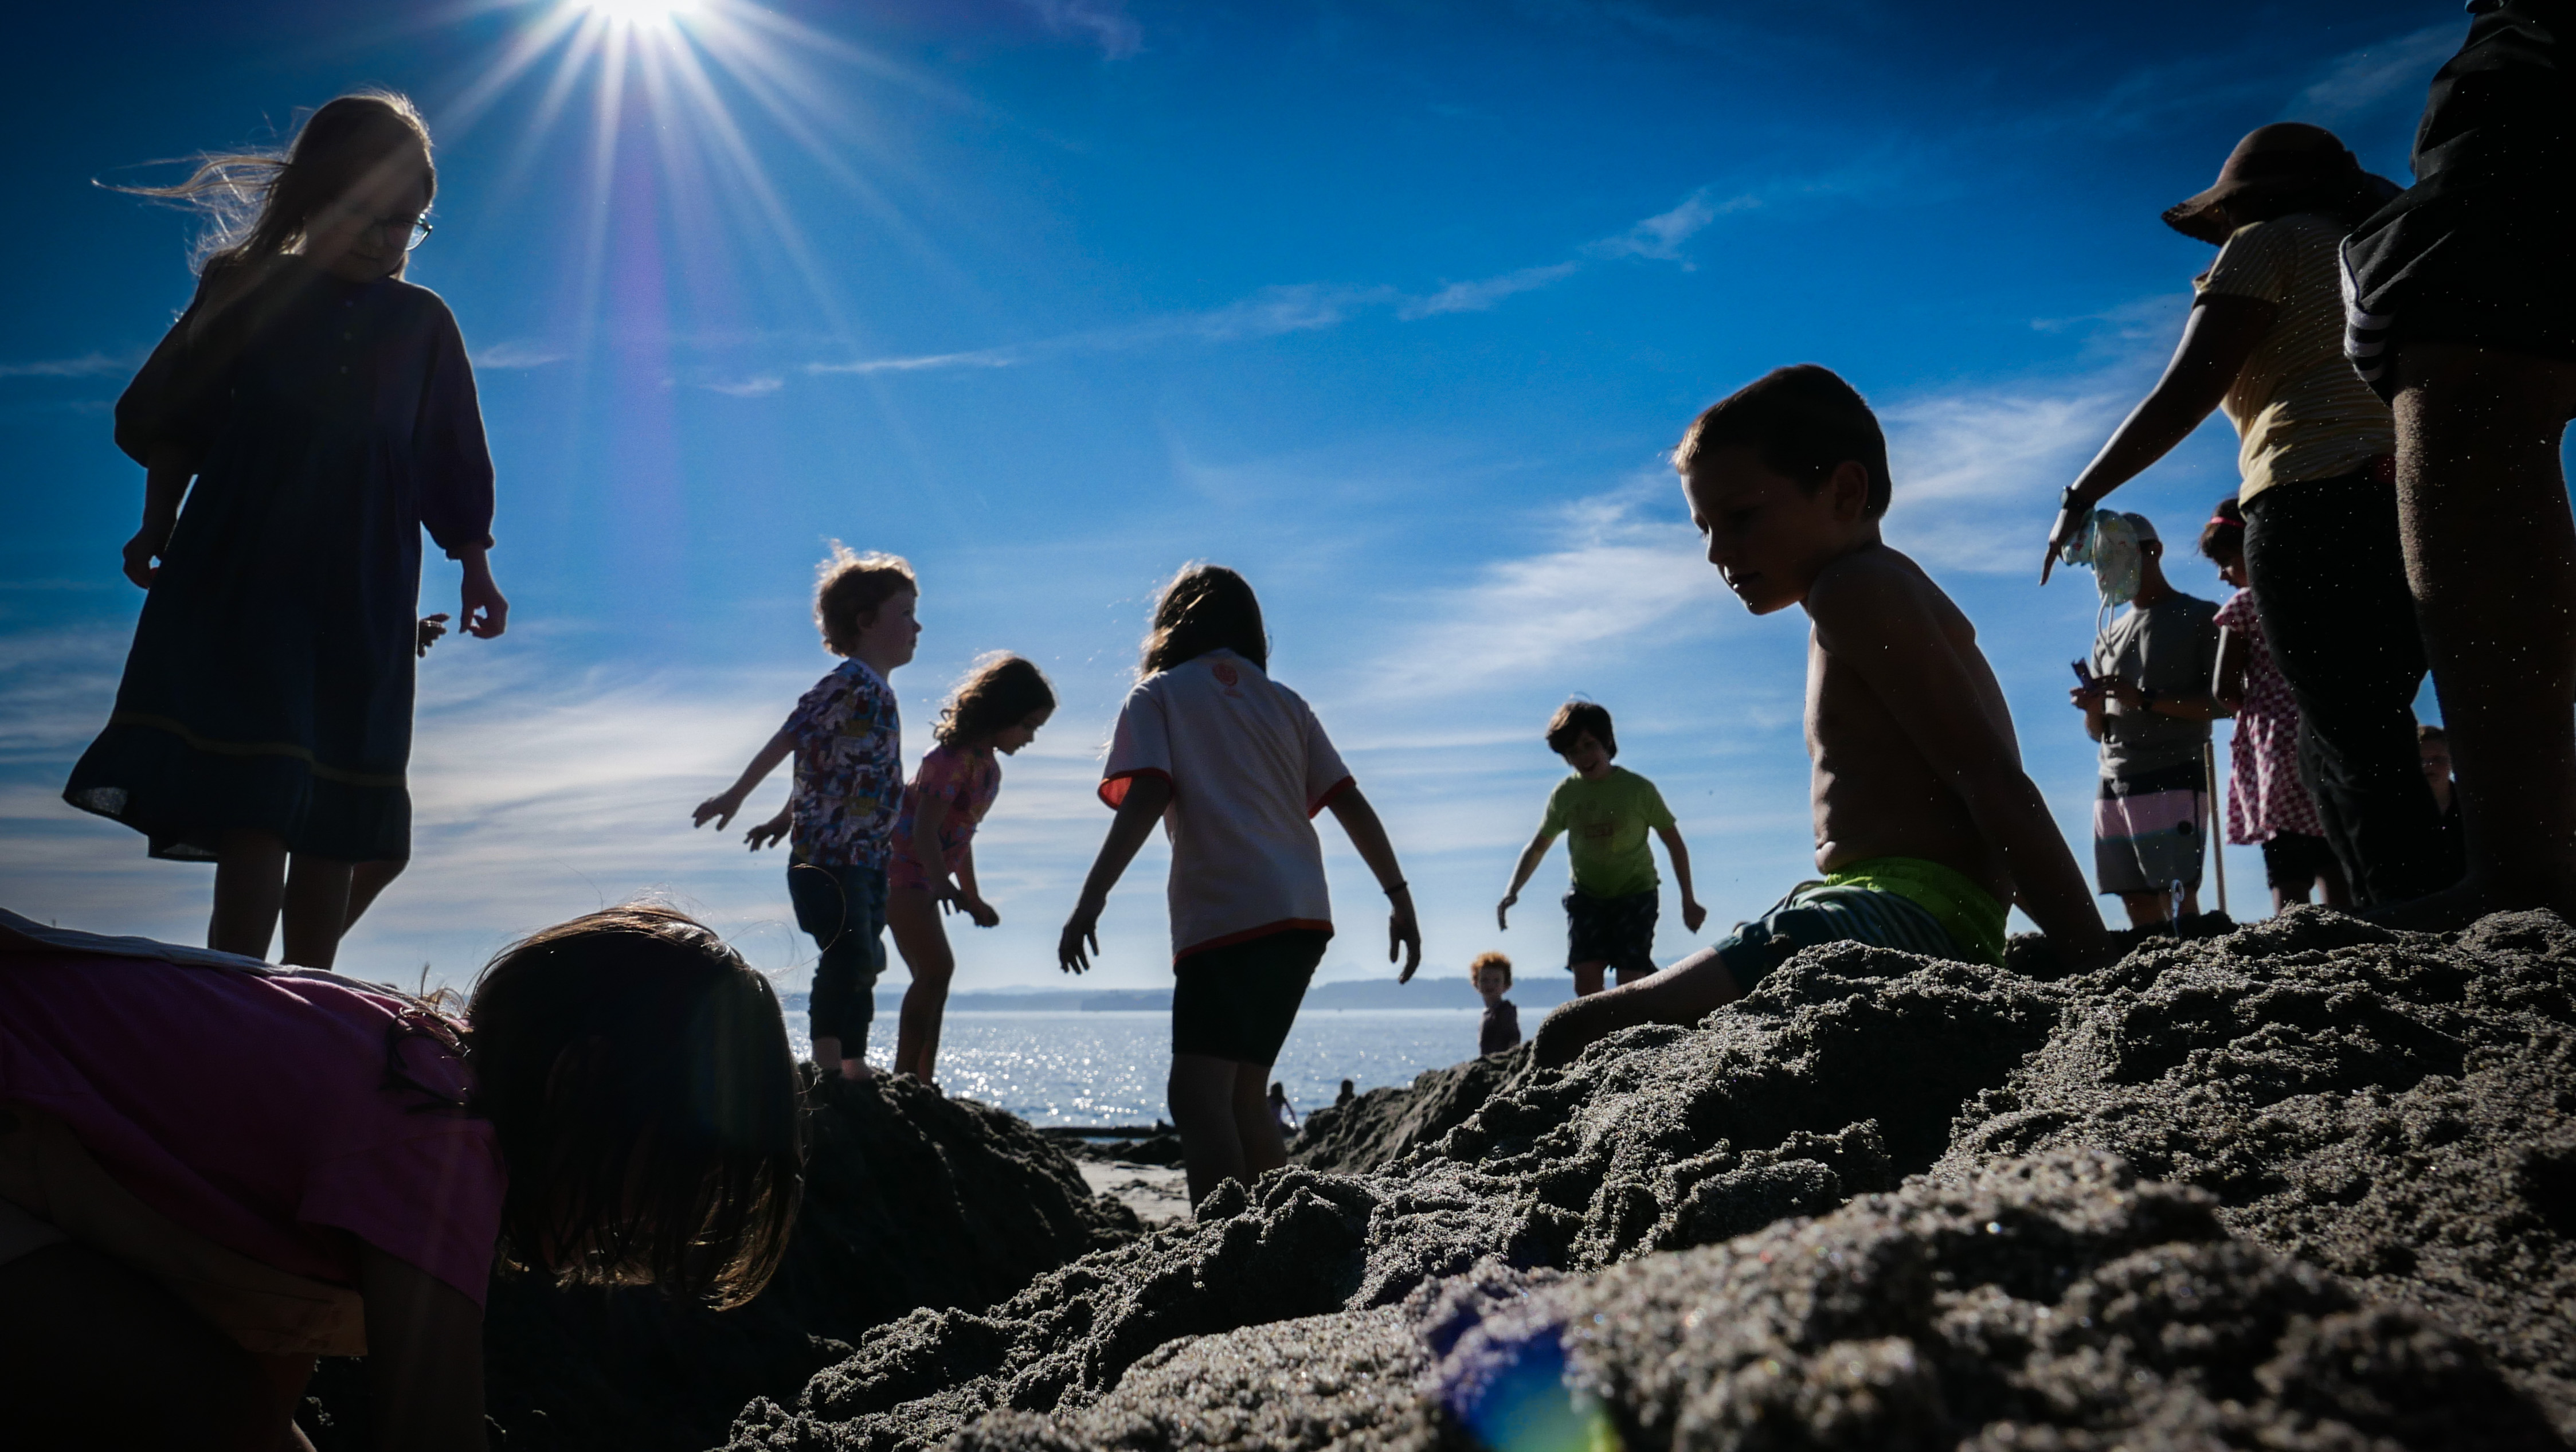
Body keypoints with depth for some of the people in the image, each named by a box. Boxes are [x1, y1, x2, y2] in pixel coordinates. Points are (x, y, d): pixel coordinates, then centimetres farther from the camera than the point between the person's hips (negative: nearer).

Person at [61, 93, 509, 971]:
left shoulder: (423, 325, 9)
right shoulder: (251, 293, 5)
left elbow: (454, 471, 11)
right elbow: (169, 423, 8)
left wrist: (476, 570, 5)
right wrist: (159, 527, 0)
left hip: (363, 608, 2)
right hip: (239, 584, -2)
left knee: (334, 829, 5)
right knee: (254, 812, -13)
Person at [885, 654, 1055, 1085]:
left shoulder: (989, 769, 11)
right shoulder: (952, 758, -17)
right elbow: (925, 829, -25)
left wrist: (973, 899, 27)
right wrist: (942, 883, -40)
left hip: (923, 879, 10)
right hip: (899, 868, -10)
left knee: (932, 976, 9)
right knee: (937, 969, -19)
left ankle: (918, 1085, 13)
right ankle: (905, 1077, -19)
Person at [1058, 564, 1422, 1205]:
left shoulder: (1159, 696, 8)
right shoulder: (1284, 702, 20)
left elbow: (1146, 797, -9)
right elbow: (1350, 804, 14)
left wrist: (1091, 899, -13)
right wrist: (1400, 898, 16)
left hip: (1224, 916, -6)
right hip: (1302, 919, 6)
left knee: (1198, 1094, -12)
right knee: (1241, 1094, 16)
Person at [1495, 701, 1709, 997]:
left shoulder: (1639, 789, -10)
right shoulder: (1565, 795, -2)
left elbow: (1675, 845, -2)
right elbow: (1538, 847, 10)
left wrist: (1689, 901, -2)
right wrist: (1512, 892, -3)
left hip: (1635, 894, -3)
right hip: (1586, 896, 3)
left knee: (1630, 984, -12)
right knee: (1586, 982, -12)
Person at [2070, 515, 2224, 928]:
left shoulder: (2200, 617, 6)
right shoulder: (2109, 637, 22)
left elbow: (2223, 702, -5)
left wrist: (2145, 699, -15)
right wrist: (2092, 708, -1)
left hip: (2173, 780, -6)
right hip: (2113, 786, 6)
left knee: (2178, 902, -13)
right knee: (2139, 909, 2)